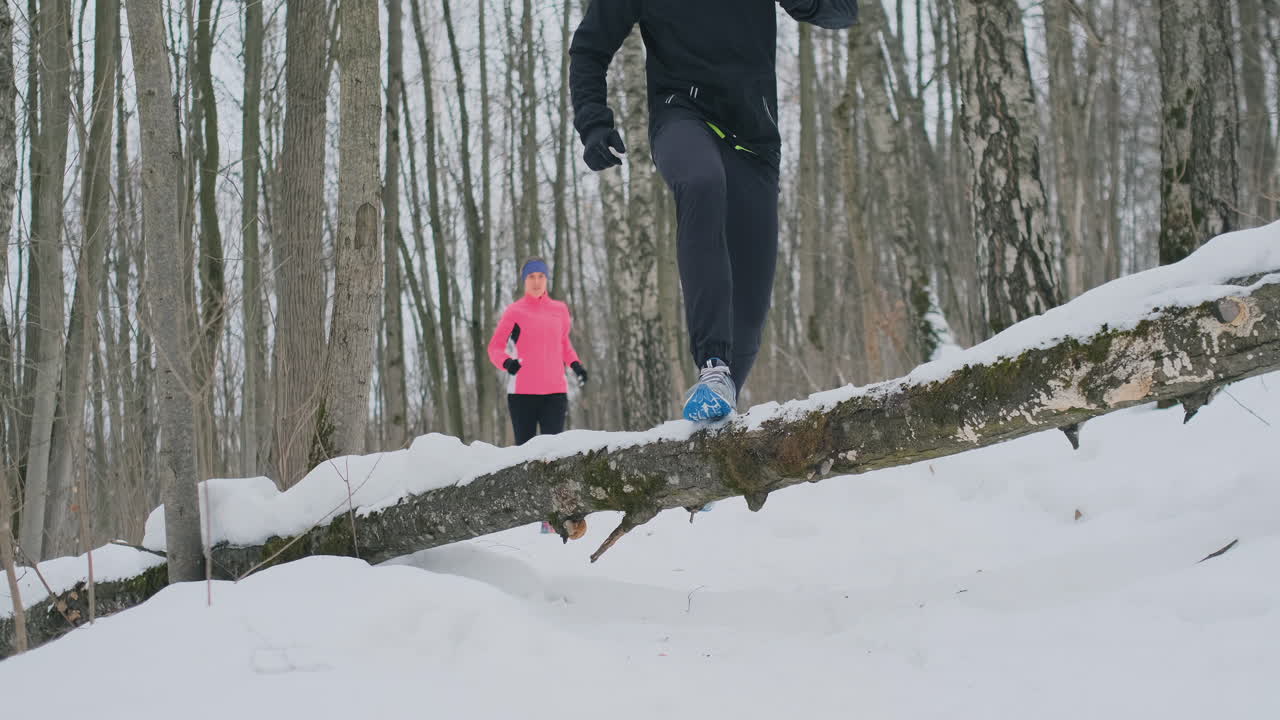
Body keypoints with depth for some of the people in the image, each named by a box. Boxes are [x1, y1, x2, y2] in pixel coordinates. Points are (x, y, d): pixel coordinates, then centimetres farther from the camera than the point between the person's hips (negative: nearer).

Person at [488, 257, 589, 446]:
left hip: (555, 390, 2)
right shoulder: (514, 311, 2)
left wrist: (575, 365, 10)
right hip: (522, 391, -2)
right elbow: (495, 347, 3)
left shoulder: (560, 309, 13)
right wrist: (507, 362, -18)